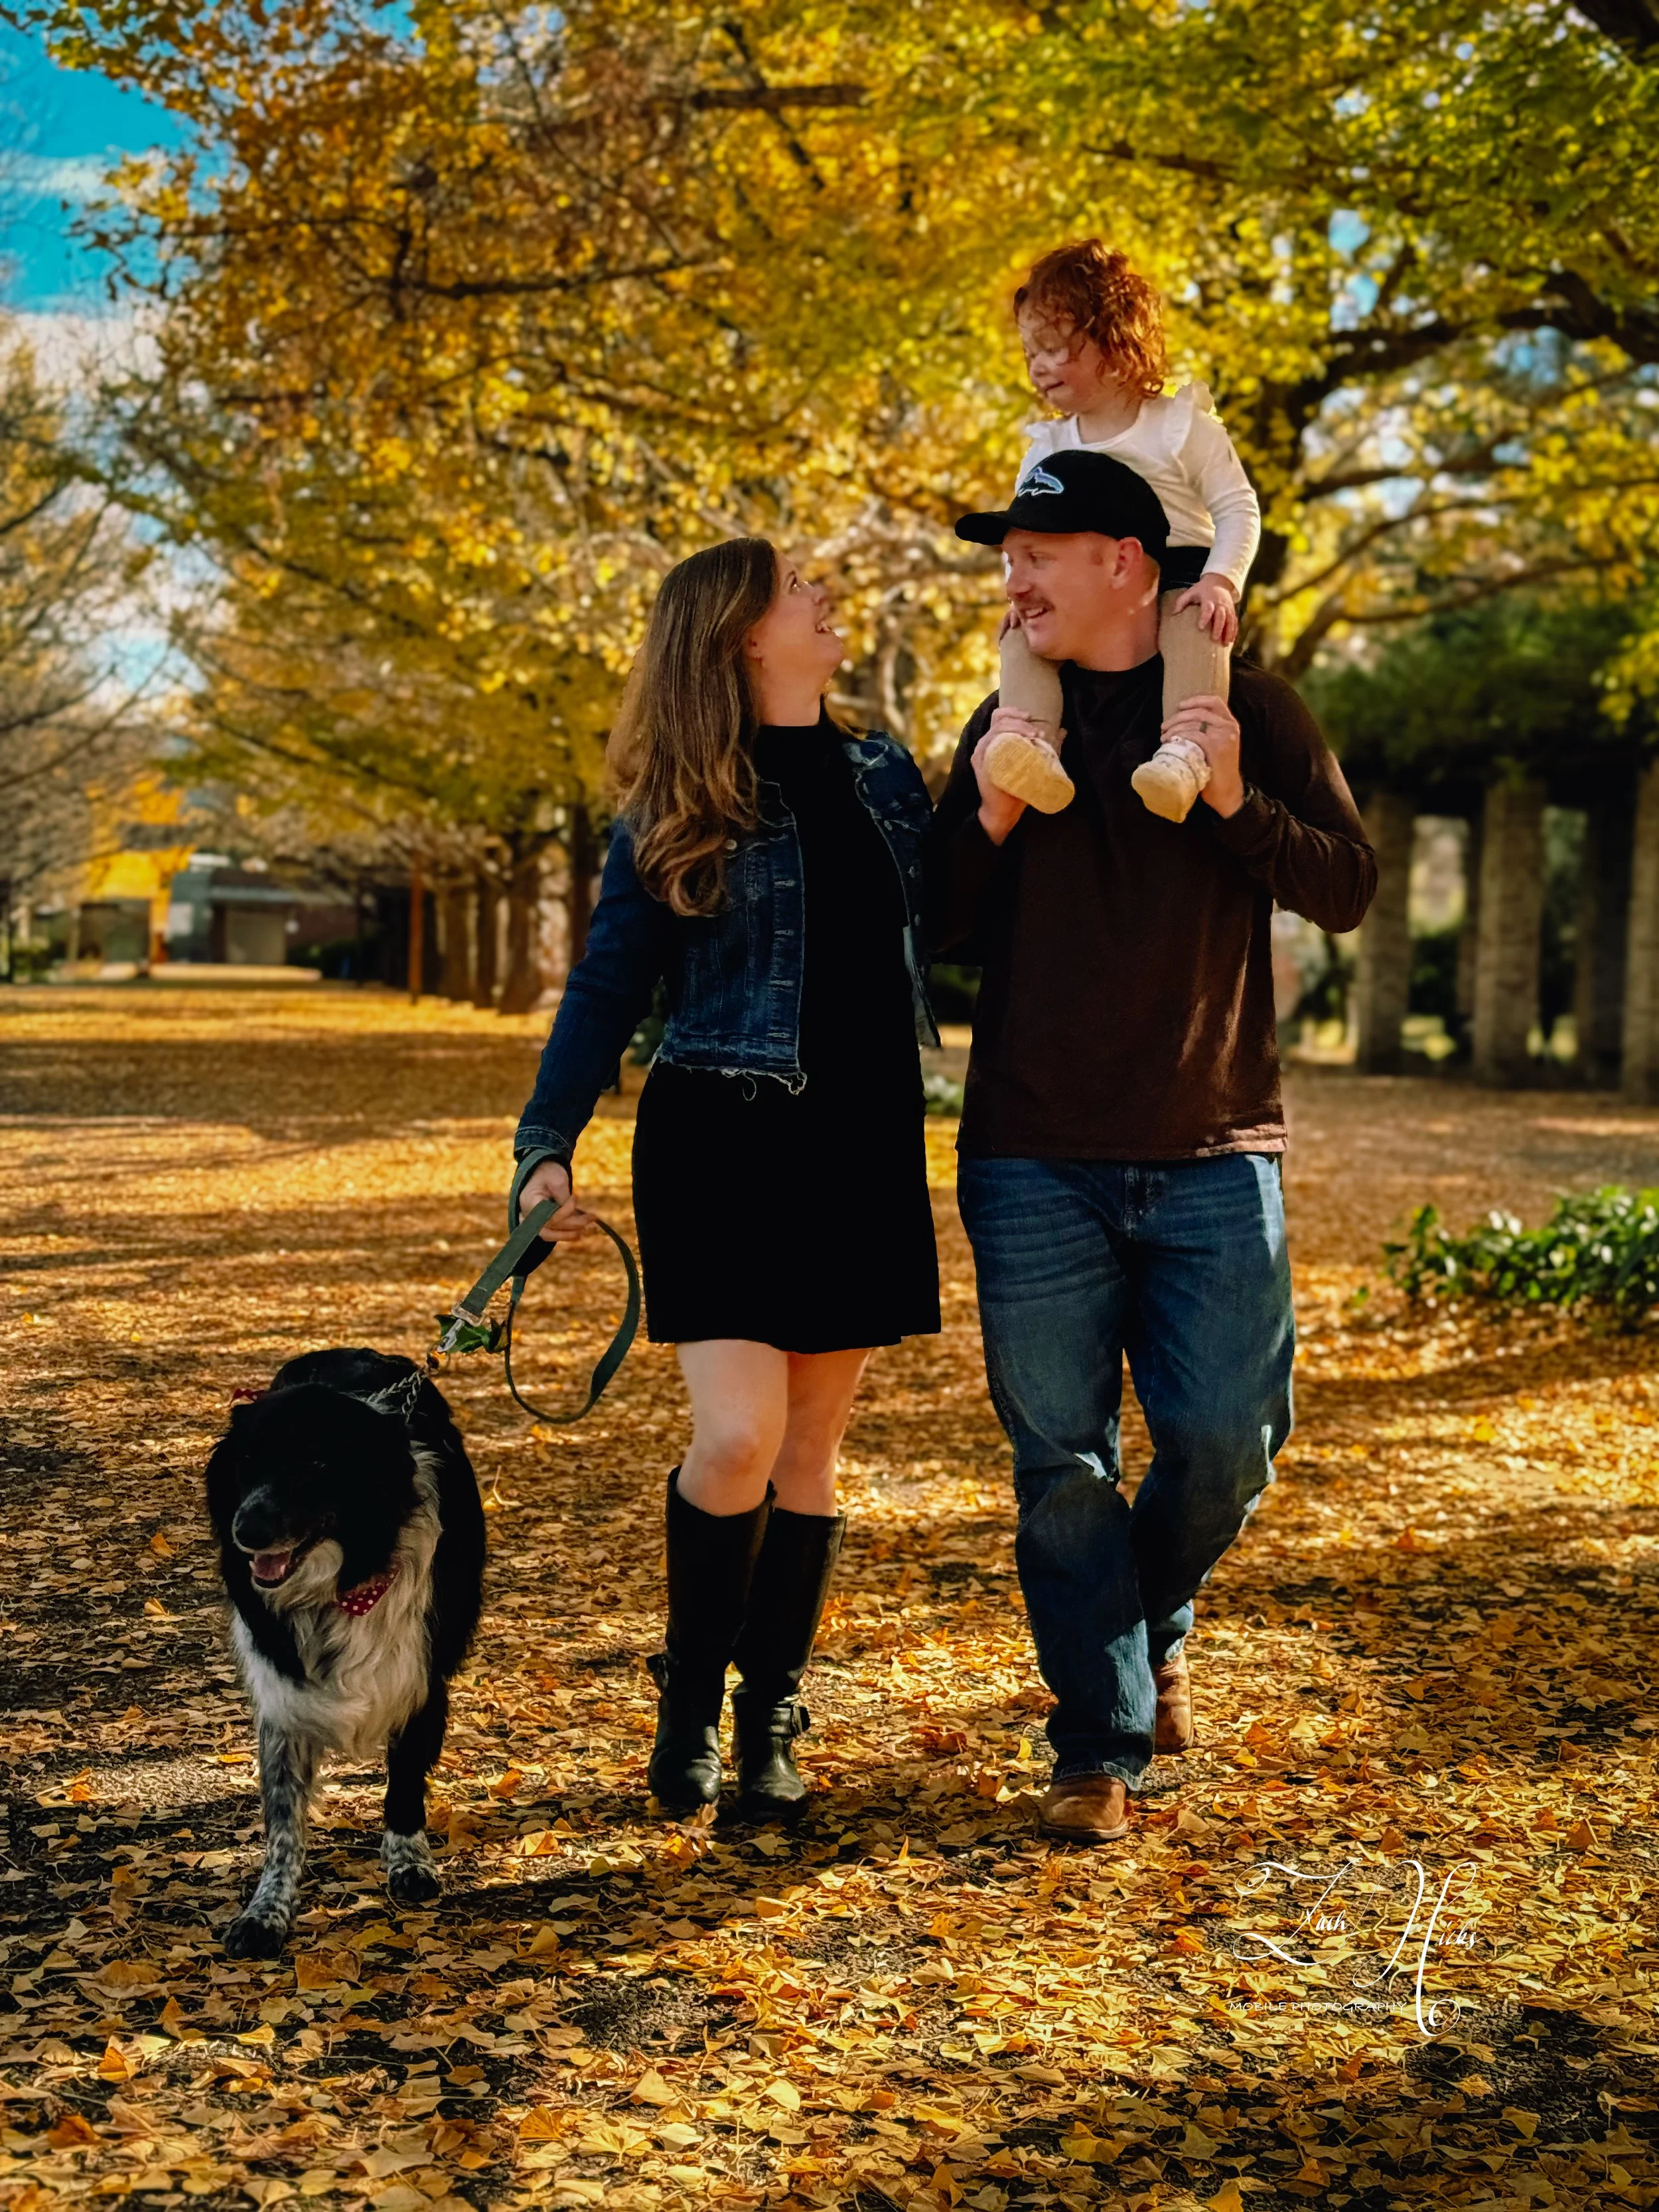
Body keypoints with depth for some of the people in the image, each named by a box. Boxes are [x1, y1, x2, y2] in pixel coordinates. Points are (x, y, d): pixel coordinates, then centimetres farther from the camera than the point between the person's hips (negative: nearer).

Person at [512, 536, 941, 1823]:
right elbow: (609, 990, -1)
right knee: (737, 1437, -13)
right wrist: (548, 1147, -12)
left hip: (861, 1148, 4)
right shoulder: (674, 814, -1)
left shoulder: (887, 776, 12)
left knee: (811, 1449, 8)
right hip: (721, 1139, -4)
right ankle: (690, 1701, 11)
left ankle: (772, 1719, 23)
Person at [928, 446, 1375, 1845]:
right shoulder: (1006, 725, 10)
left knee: (1222, 1448, 2)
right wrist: (991, 821, -7)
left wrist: (1234, 797, -17)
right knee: (1063, 1468, 2)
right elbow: (947, 932, 11)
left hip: (1214, 1159, -1)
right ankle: (1101, 1747, 14)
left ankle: (1154, 1626, 33)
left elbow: (1348, 891, -1)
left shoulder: (1246, 708, 3)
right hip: (1035, 1165, 2)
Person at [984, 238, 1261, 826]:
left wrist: (1220, 581, -21)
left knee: (1195, 619, -37)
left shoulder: (1181, 426, 0)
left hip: (1178, 573, -4)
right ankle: (1032, 743, -43)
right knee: (1021, 627, -23)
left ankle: (1187, 750, -53)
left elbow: (1238, 510, -4)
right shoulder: (1047, 450, 13)